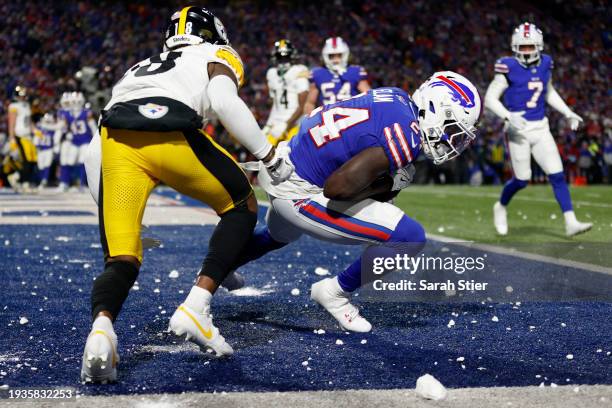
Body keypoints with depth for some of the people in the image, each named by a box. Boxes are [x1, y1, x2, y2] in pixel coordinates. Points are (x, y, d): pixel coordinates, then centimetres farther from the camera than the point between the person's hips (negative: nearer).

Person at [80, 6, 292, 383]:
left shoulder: (140, 68, 41)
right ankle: (196, 308, 3)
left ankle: (101, 327, -27)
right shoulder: (219, 58, 25)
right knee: (242, 207, 19)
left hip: (116, 140, 4)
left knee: (121, 257, 6)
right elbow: (225, 103, 2)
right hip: (170, 133, -4)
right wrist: (270, 156, 9)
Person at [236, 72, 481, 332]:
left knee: (279, 235, 43)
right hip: (298, 194, -10)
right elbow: (337, 187, -31)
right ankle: (335, 293, 4)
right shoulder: (406, 136, -25)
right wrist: (388, 184, -16)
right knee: (410, 239, -14)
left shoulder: (397, 97, 0)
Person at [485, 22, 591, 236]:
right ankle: (501, 207, 31)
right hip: (519, 130, -5)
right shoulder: (509, 67, -11)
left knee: (557, 175, -3)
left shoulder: (545, 64, 6)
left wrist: (568, 113, 14)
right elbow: (490, 99, -10)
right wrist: (508, 116, -24)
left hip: (541, 128, 5)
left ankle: (571, 223, -2)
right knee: (522, 180, 1)